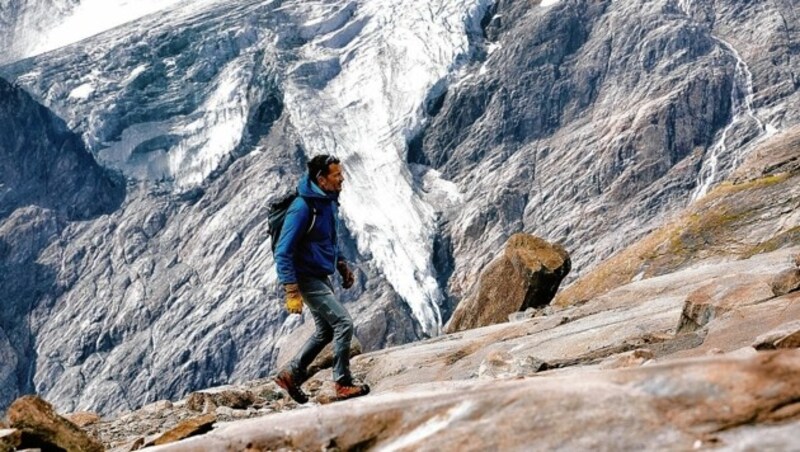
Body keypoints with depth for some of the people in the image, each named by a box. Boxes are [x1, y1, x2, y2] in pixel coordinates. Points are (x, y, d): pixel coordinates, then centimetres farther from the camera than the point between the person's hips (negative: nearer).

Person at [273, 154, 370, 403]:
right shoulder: (303, 207, -23)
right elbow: (283, 252, -23)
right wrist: (292, 292, -25)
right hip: (307, 278, -9)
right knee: (343, 323, -11)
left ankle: (290, 374, 27)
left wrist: (342, 265, 13)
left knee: (326, 331, 16)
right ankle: (343, 384, 0)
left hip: (322, 277, 9)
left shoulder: (329, 201, 5)